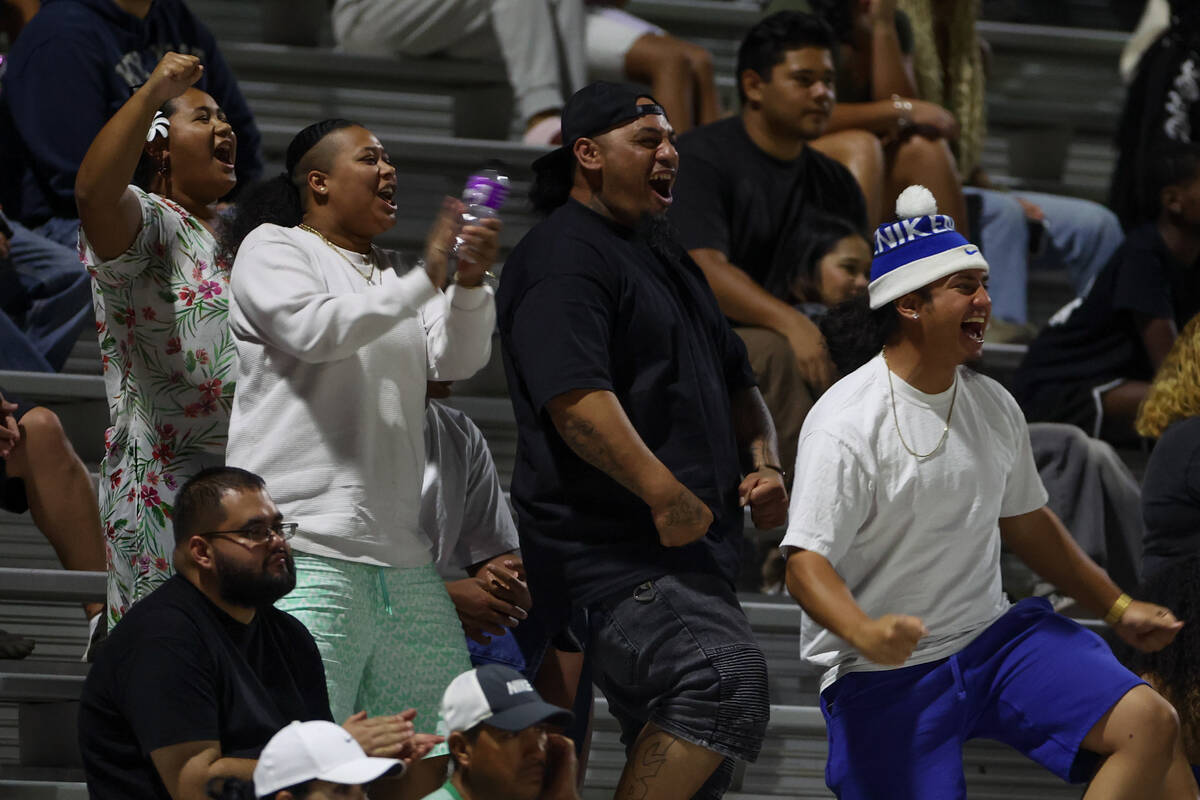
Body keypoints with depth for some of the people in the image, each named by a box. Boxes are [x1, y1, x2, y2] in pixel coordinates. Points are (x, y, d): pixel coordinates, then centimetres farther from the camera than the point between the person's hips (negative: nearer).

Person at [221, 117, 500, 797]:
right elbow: (314, 329, -15)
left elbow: (455, 361, 11)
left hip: (401, 554, 8)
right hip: (307, 548, -8)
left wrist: (470, 283, -8)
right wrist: (424, 281, -17)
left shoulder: (394, 276, 25)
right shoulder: (274, 250, 4)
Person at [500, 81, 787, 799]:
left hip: (695, 555, 11)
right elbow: (574, 397, -22)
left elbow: (735, 381, 32)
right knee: (727, 672, -31)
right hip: (609, 559, -11)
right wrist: (664, 493, -29)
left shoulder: (667, 258, 24)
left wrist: (765, 463, 12)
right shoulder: (561, 256, -8)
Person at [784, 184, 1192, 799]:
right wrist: (866, 634, -40)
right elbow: (805, 563, -21)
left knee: (1150, 724, -14)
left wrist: (1116, 608, 26)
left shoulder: (994, 408, 7)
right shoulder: (846, 424, -15)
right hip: (883, 678, -6)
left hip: (991, 635, 6)